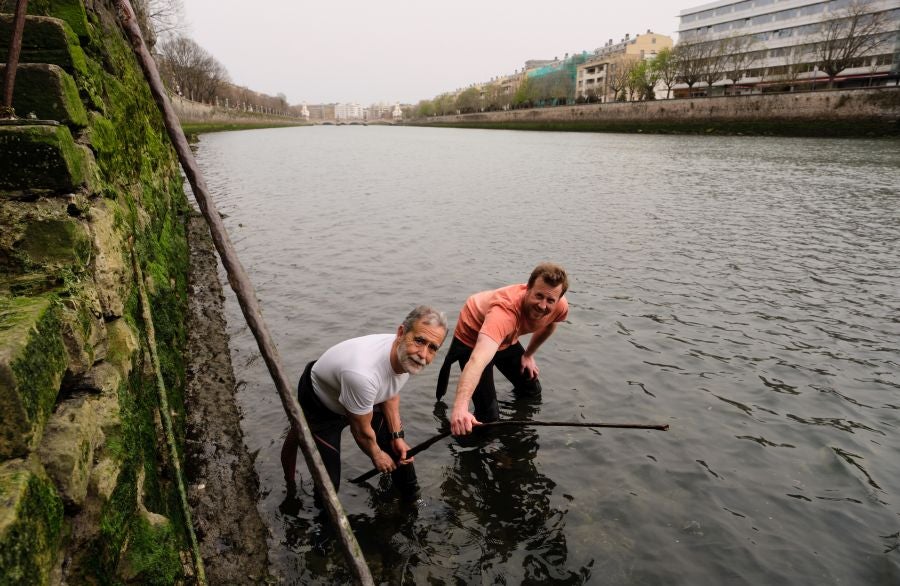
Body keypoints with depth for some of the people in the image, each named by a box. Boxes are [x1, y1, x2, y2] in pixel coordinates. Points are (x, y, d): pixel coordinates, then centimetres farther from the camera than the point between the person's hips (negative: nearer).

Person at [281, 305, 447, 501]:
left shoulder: (407, 355, -22)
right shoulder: (363, 373, -44)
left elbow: (390, 393, 1)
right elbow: (362, 431, -24)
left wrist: (397, 437, -2)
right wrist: (376, 455, -5)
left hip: (363, 399, 7)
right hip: (320, 405, -6)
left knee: (399, 449, 7)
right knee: (328, 482, -10)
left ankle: (412, 499, 35)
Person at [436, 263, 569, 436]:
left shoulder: (560, 307, -24)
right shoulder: (505, 310, -46)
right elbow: (478, 360, -60)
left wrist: (528, 354, 7)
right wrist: (460, 407, -73)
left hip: (507, 339, 6)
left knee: (533, 391, 18)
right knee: (488, 417, -11)